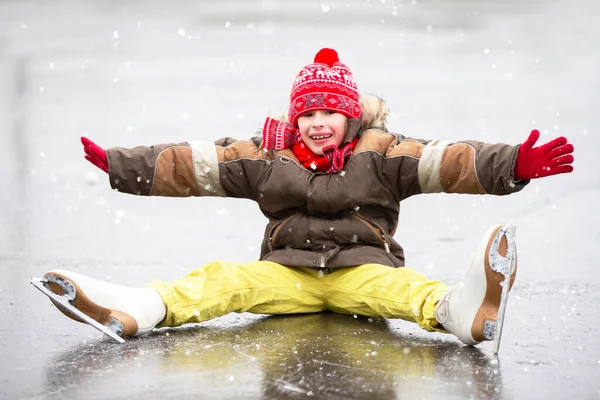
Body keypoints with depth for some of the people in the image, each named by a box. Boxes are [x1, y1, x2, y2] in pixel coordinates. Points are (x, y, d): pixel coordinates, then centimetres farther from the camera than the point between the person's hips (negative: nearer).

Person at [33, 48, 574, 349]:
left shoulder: (381, 153, 1)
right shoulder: (268, 158, 9)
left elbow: (445, 161, -11)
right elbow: (192, 164, 8)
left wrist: (513, 166, -26)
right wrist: (121, 165, 3)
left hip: (361, 268, -3)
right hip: (288, 272, 3)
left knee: (394, 285, -34)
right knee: (226, 279, -19)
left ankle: (461, 309, -68)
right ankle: (132, 310, -43)